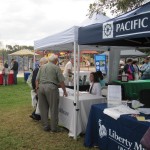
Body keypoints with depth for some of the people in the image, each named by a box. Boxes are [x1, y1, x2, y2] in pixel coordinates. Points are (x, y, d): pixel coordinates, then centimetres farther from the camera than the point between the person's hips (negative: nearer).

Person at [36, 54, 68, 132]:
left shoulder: (42, 67, 15)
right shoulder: (56, 68, 1)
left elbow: (37, 79, 12)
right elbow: (61, 81, -2)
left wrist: (37, 89, 17)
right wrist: (64, 91, 7)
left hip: (41, 87, 6)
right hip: (51, 87, -5)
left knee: (43, 108, 11)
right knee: (53, 108, 2)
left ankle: (45, 126, 18)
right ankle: (54, 127, 7)